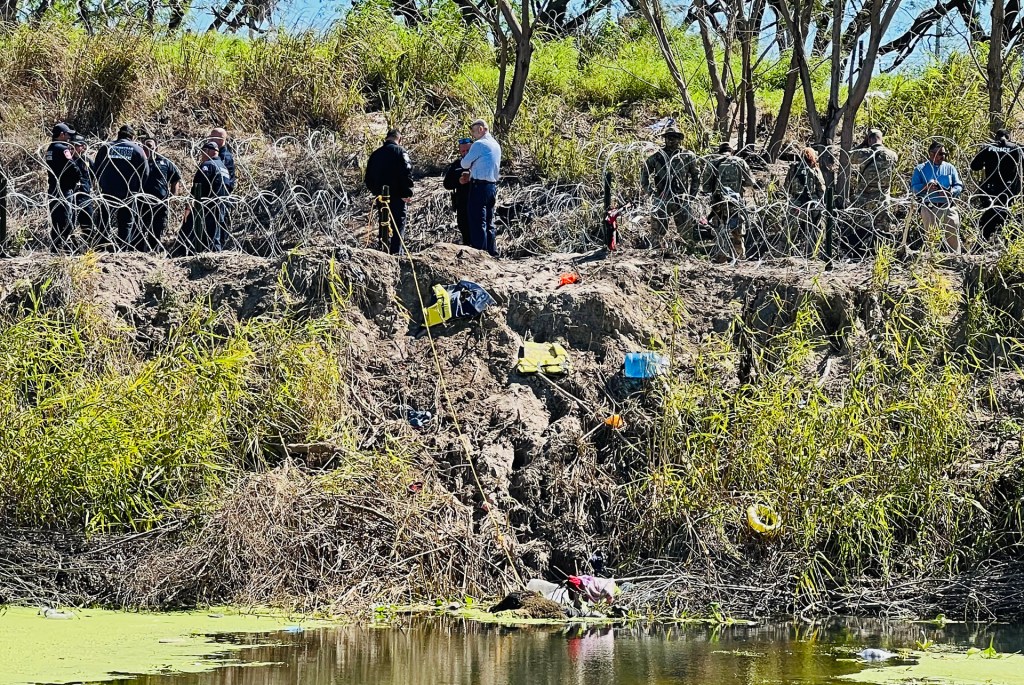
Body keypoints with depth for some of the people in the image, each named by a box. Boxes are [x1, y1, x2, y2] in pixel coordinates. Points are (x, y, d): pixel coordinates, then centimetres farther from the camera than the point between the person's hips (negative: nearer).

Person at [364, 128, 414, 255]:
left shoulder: (375, 154, 12)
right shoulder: (400, 151, -6)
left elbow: (368, 178, 15)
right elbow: (407, 173, -15)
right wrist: (408, 193, -11)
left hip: (380, 196, 5)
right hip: (398, 195, -5)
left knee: (384, 225, 13)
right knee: (399, 224, -4)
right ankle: (396, 252, -13)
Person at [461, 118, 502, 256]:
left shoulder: (479, 145, -12)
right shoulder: (496, 145, 16)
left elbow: (465, 163, -6)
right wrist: (472, 172, 17)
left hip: (479, 186, -8)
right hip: (493, 185, 8)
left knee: (478, 223, -7)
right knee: (489, 223, 12)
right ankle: (492, 253, 12)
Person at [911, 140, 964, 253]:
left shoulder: (949, 168, 14)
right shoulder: (920, 169, 8)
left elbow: (959, 186, 10)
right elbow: (914, 188, 0)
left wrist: (950, 192, -12)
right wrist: (926, 187, -20)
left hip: (948, 208, 2)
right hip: (930, 209, -1)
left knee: (953, 238, -4)